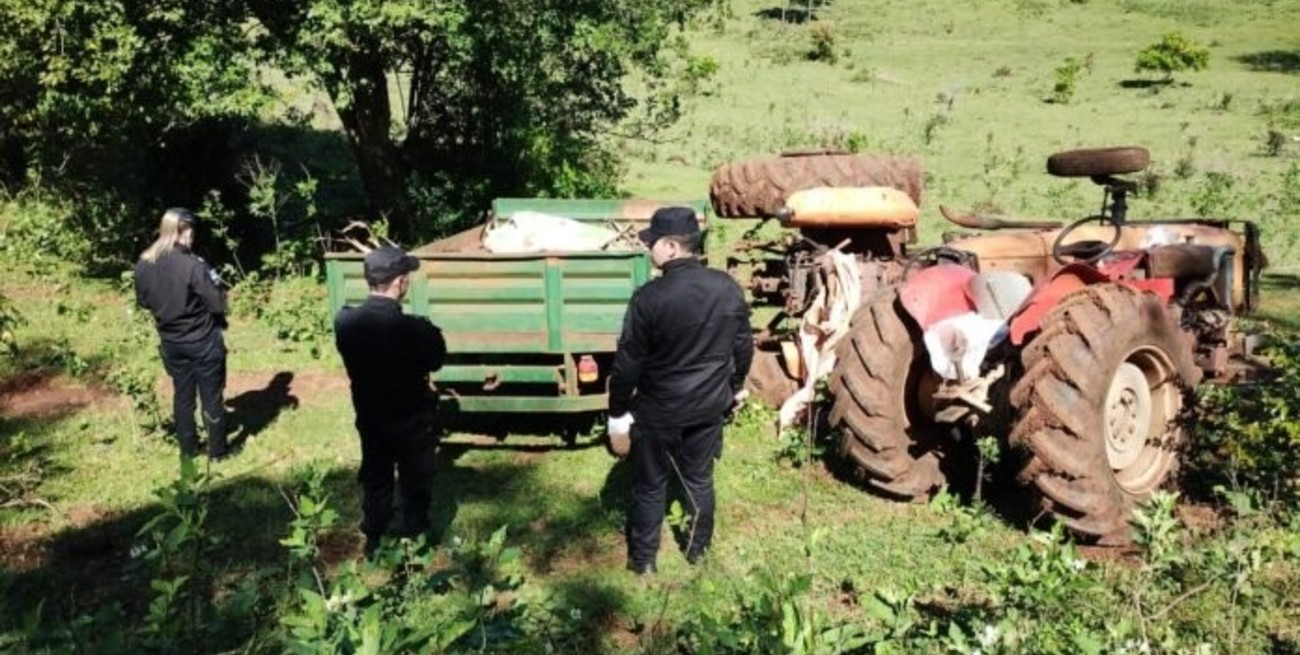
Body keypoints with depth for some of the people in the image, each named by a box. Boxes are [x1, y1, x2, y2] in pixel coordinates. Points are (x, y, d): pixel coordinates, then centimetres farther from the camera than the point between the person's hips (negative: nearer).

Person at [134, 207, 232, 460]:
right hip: (202, 341, -5)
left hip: (171, 342, 5)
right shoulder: (192, 265, -25)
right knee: (211, 396, 9)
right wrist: (216, 285, -1)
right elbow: (217, 304, -19)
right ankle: (217, 449, 19)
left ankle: (188, 448, 28)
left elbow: (143, 301, 9)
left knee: (182, 395, 18)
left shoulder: (143, 265, -6)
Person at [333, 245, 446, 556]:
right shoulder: (417, 329, -29)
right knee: (415, 488, 16)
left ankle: (374, 546, 39)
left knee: (375, 484, 23)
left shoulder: (345, 322, -16)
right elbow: (437, 361, -8)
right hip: (412, 423, -4)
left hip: (370, 420, 4)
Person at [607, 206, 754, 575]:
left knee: (650, 486, 13)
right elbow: (744, 346, 5)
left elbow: (628, 362, -16)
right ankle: (698, 549, 37)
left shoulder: (650, 297, -23)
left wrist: (617, 411, -4)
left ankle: (643, 559, 27)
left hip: (658, 410, -4)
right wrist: (736, 386, 22)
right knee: (699, 479, 21)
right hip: (710, 406, 4)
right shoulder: (728, 288, -8)